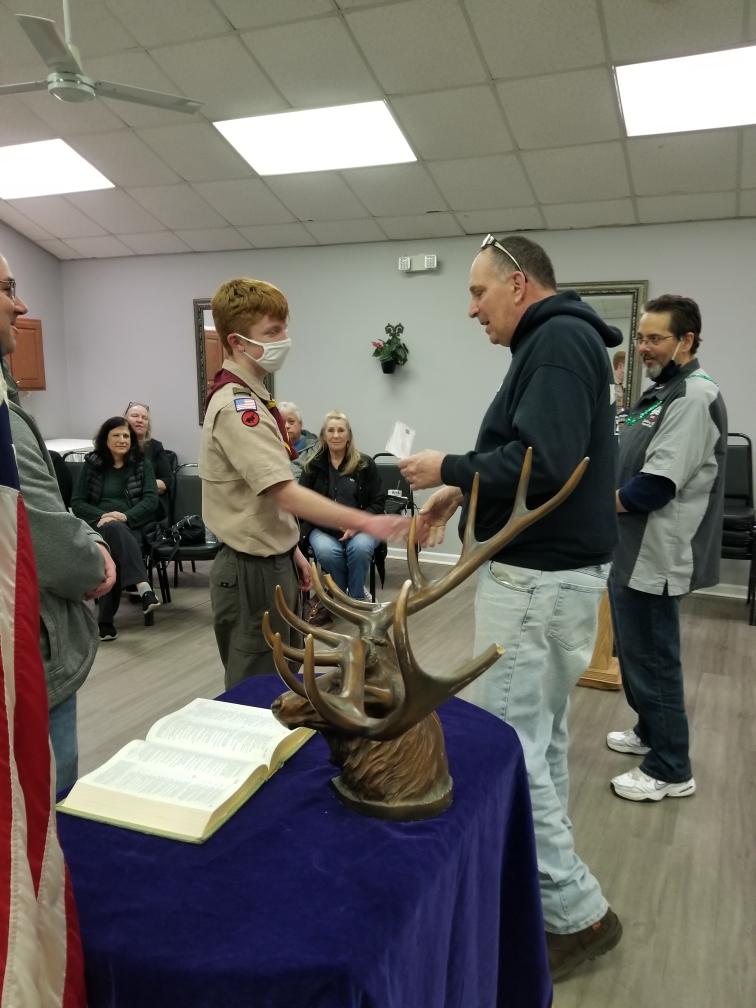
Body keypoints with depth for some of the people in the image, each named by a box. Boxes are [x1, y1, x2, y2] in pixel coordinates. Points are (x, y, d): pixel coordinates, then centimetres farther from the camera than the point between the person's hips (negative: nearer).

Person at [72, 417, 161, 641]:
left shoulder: (142, 463, 13)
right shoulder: (92, 464, 13)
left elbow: (151, 499, 2)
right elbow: (77, 503, 8)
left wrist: (126, 516, -17)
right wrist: (102, 515, -12)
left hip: (133, 526, 1)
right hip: (100, 526, -1)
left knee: (116, 554, -36)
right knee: (114, 529, -40)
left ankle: (105, 620, -36)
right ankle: (143, 587, -57)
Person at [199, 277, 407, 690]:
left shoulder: (248, 398, 11)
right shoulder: (237, 406, -21)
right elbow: (286, 494, -30)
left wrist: (289, 549, 19)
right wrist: (365, 522, -33)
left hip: (270, 562, 10)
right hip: (252, 572, -10)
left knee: (276, 684, 21)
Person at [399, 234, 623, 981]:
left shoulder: (558, 340, -15)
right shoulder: (556, 342, 16)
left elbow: (543, 462, -27)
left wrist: (450, 469, -14)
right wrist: (464, 492, 9)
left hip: (539, 577, -10)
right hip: (552, 569, 10)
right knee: (537, 737, 17)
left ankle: (578, 913, 11)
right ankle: (544, 884, 32)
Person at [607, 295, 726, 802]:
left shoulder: (695, 396, -18)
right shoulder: (662, 391, 14)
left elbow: (657, 485, -25)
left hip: (653, 555, -10)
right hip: (633, 549, 10)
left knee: (652, 659, 1)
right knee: (635, 652, 21)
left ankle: (671, 770, 16)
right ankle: (650, 731, 39)